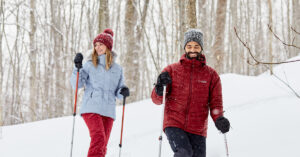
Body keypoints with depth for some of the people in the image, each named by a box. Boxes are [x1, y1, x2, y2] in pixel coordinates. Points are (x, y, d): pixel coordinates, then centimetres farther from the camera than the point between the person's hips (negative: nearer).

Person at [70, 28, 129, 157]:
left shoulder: (117, 69, 14)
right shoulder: (89, 65, 7)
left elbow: (118, 92, 19)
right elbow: (76, 85, 0)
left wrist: (123, 92, -3)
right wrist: (78, 68, -13)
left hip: (108, 111, 3)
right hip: (91, 108, -3)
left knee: (103, 145, 3)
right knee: (98, 138, -22)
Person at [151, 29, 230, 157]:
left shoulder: (211, 75, 9)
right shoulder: (171, 70, 6)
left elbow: (215, 102, 7)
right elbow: (157, 100, 7)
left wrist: (219, 119, -14)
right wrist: (160, 88, -15)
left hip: (197, 130, 2)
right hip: (174, 124, -2)